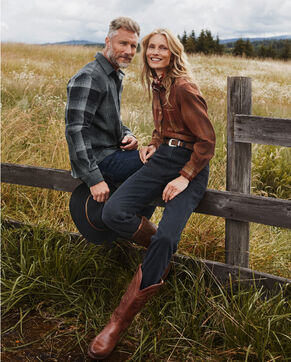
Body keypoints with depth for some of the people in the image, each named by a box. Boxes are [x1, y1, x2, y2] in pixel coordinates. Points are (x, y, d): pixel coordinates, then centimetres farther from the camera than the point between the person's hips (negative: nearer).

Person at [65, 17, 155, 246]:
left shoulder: (115, 77, 15)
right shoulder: (88, 79, -16)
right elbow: (75, 130, -24)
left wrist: (127, 135, 1)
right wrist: (94, 179, -28)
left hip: (111, 152, 10)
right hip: (99, 160, -10)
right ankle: (141, 222, 4)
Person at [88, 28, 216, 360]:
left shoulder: (183, 87, -11)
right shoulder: (158, 85, 14)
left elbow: (206, 140, -11)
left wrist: (185, 177, -16)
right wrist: (153, 144, 9)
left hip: (190, 165, -7)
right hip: (161, 159, 7)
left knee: (166, 237, -27)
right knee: (113, 213, -19)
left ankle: (122, 318, -16)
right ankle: (160, 258, 9)